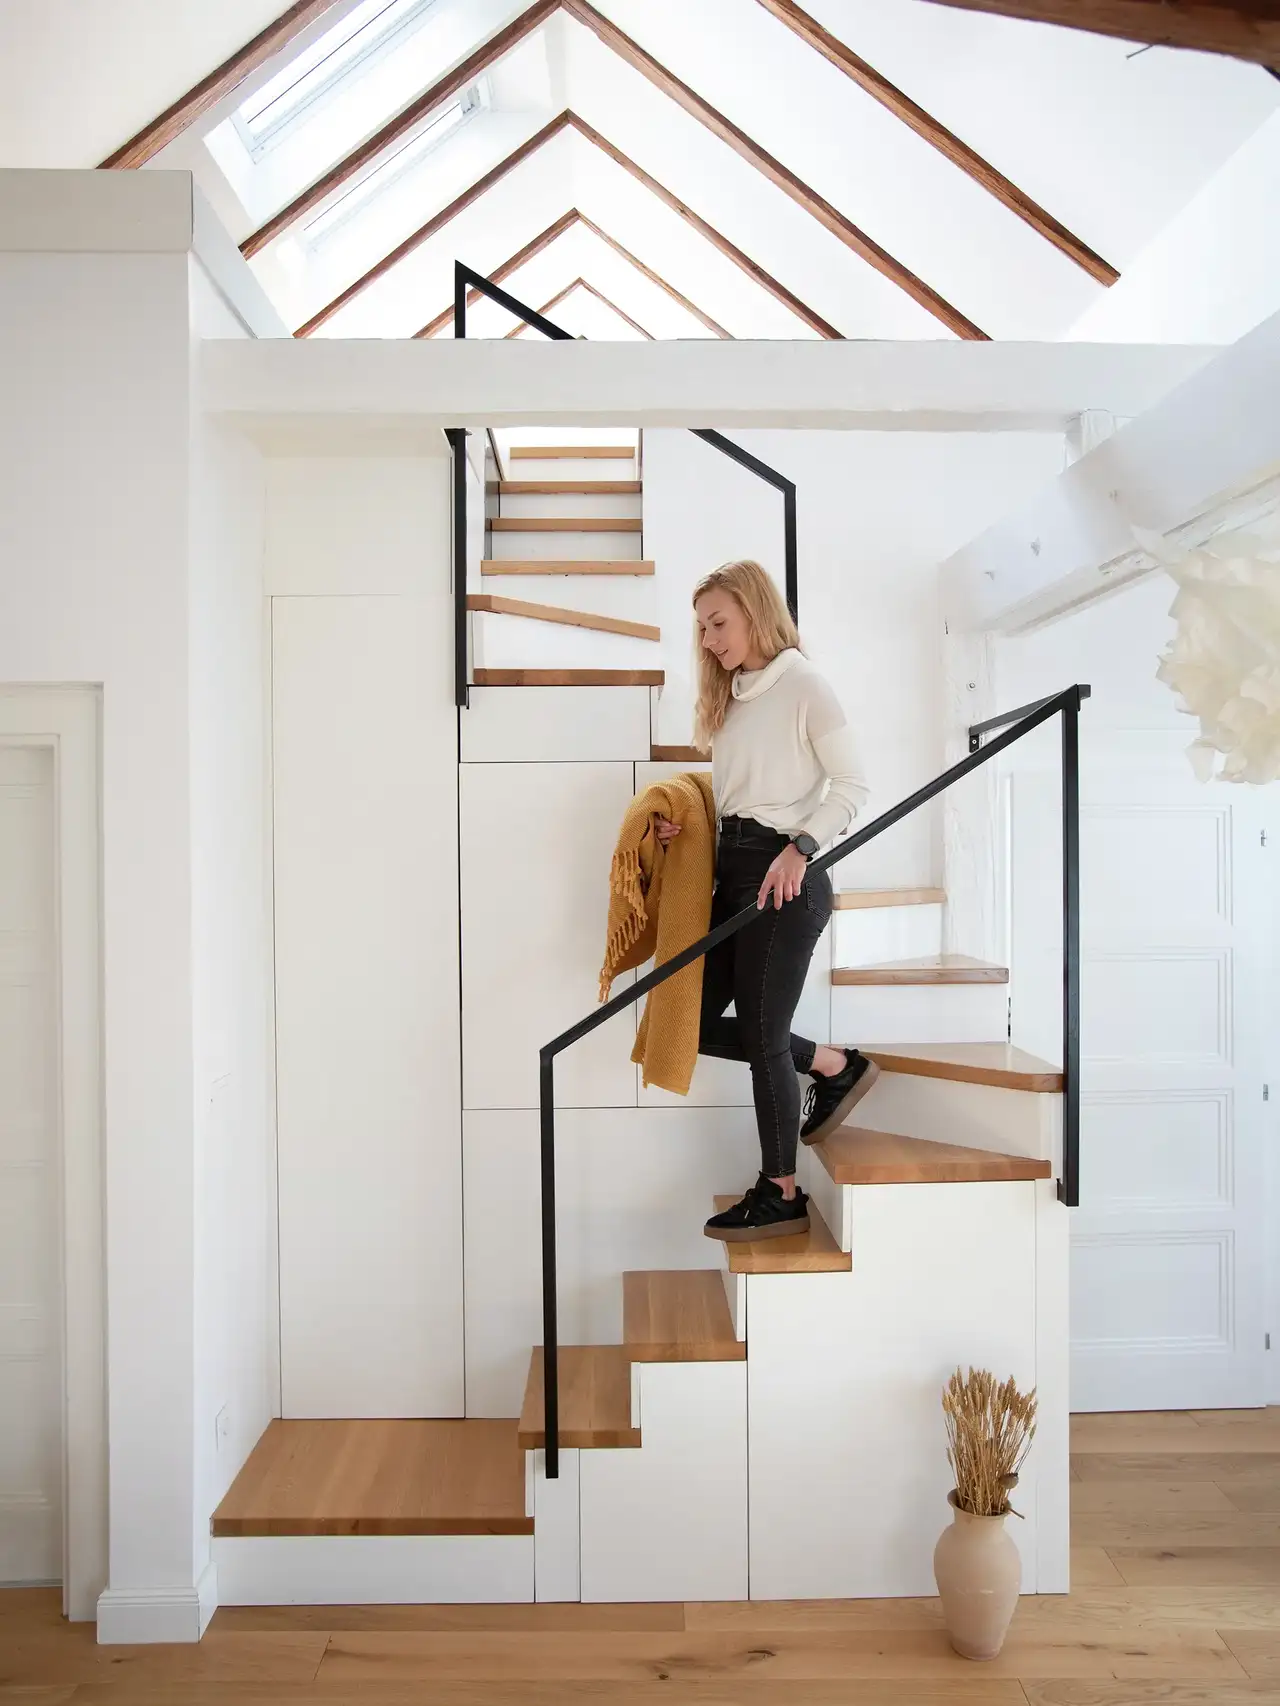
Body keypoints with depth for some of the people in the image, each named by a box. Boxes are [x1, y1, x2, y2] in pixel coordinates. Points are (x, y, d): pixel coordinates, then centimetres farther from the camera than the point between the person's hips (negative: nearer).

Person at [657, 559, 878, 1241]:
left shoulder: (802, 684, -6)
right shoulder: (730, 700, 17)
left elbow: (851, 787, -9)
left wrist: (799, 849, -21)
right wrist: (687, 826, 0)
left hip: (785, 876, -9)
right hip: (733, 872, 9)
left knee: (762, 1036, -2)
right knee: (695, 1022, 9)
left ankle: (781, 1195, 15)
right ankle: (838, 1065, 25)